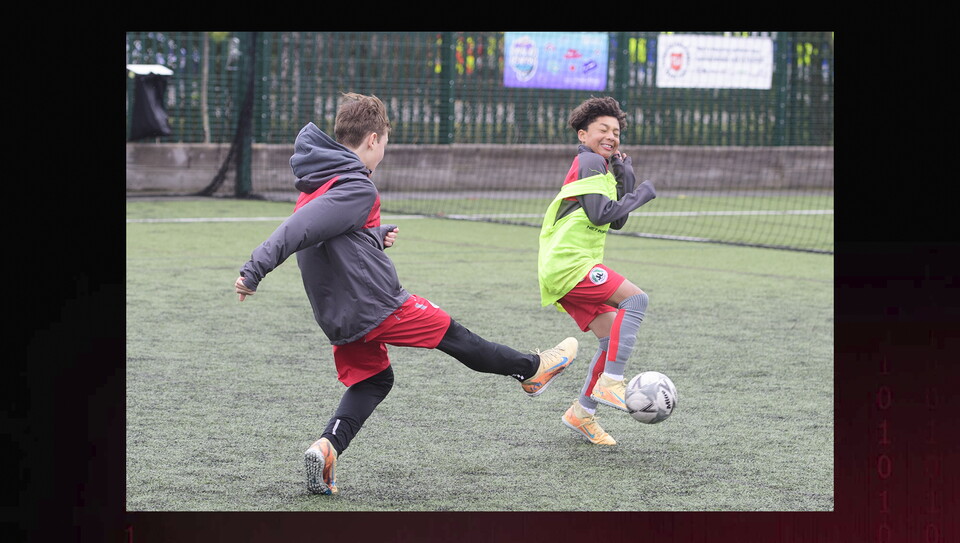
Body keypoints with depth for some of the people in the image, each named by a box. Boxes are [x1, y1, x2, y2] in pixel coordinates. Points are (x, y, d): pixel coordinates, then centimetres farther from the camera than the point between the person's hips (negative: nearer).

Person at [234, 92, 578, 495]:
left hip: (337, 315, 8)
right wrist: (255, 270, -36)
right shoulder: (355, 187, -18)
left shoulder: (315, 182, 11)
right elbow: (299, 228, -29)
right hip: (378, 306, -8)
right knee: (450, 334, 9)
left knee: (373, 379, 19)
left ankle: (327, 447, -4)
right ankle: (532, 369, 27)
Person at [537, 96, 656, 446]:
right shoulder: (590, 161, -6)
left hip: (563, 269, 10)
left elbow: (617, 221, 18)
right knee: (635, 298, -20)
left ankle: (582, 413, 13)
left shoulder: (603, 166, 23)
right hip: (570, 263, -10)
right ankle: (609, 383, -24)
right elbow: (600, 214, -16)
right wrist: (642, 194, -6)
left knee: (613, 337, 7)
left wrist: (625, 173, 11)